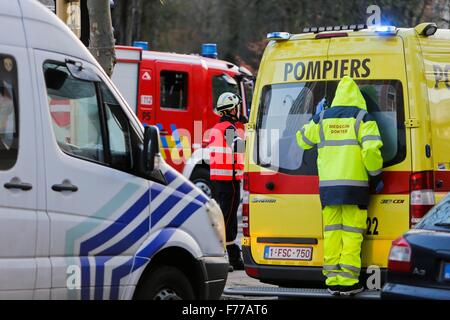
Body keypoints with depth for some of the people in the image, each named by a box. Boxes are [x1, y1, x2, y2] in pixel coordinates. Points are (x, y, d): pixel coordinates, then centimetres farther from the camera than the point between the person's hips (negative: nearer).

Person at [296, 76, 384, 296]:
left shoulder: (321, 119, 10)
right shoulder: (363, 119, -2)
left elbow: (302, 140, 23)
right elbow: (371, 150, -12)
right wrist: (376, 176, 2)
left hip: (327, 185, 4)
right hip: (354, 185, -4)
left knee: (332, 232, 9)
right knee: (352, 233, -1)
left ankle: (333, 281, 9)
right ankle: (348, 282, -4)